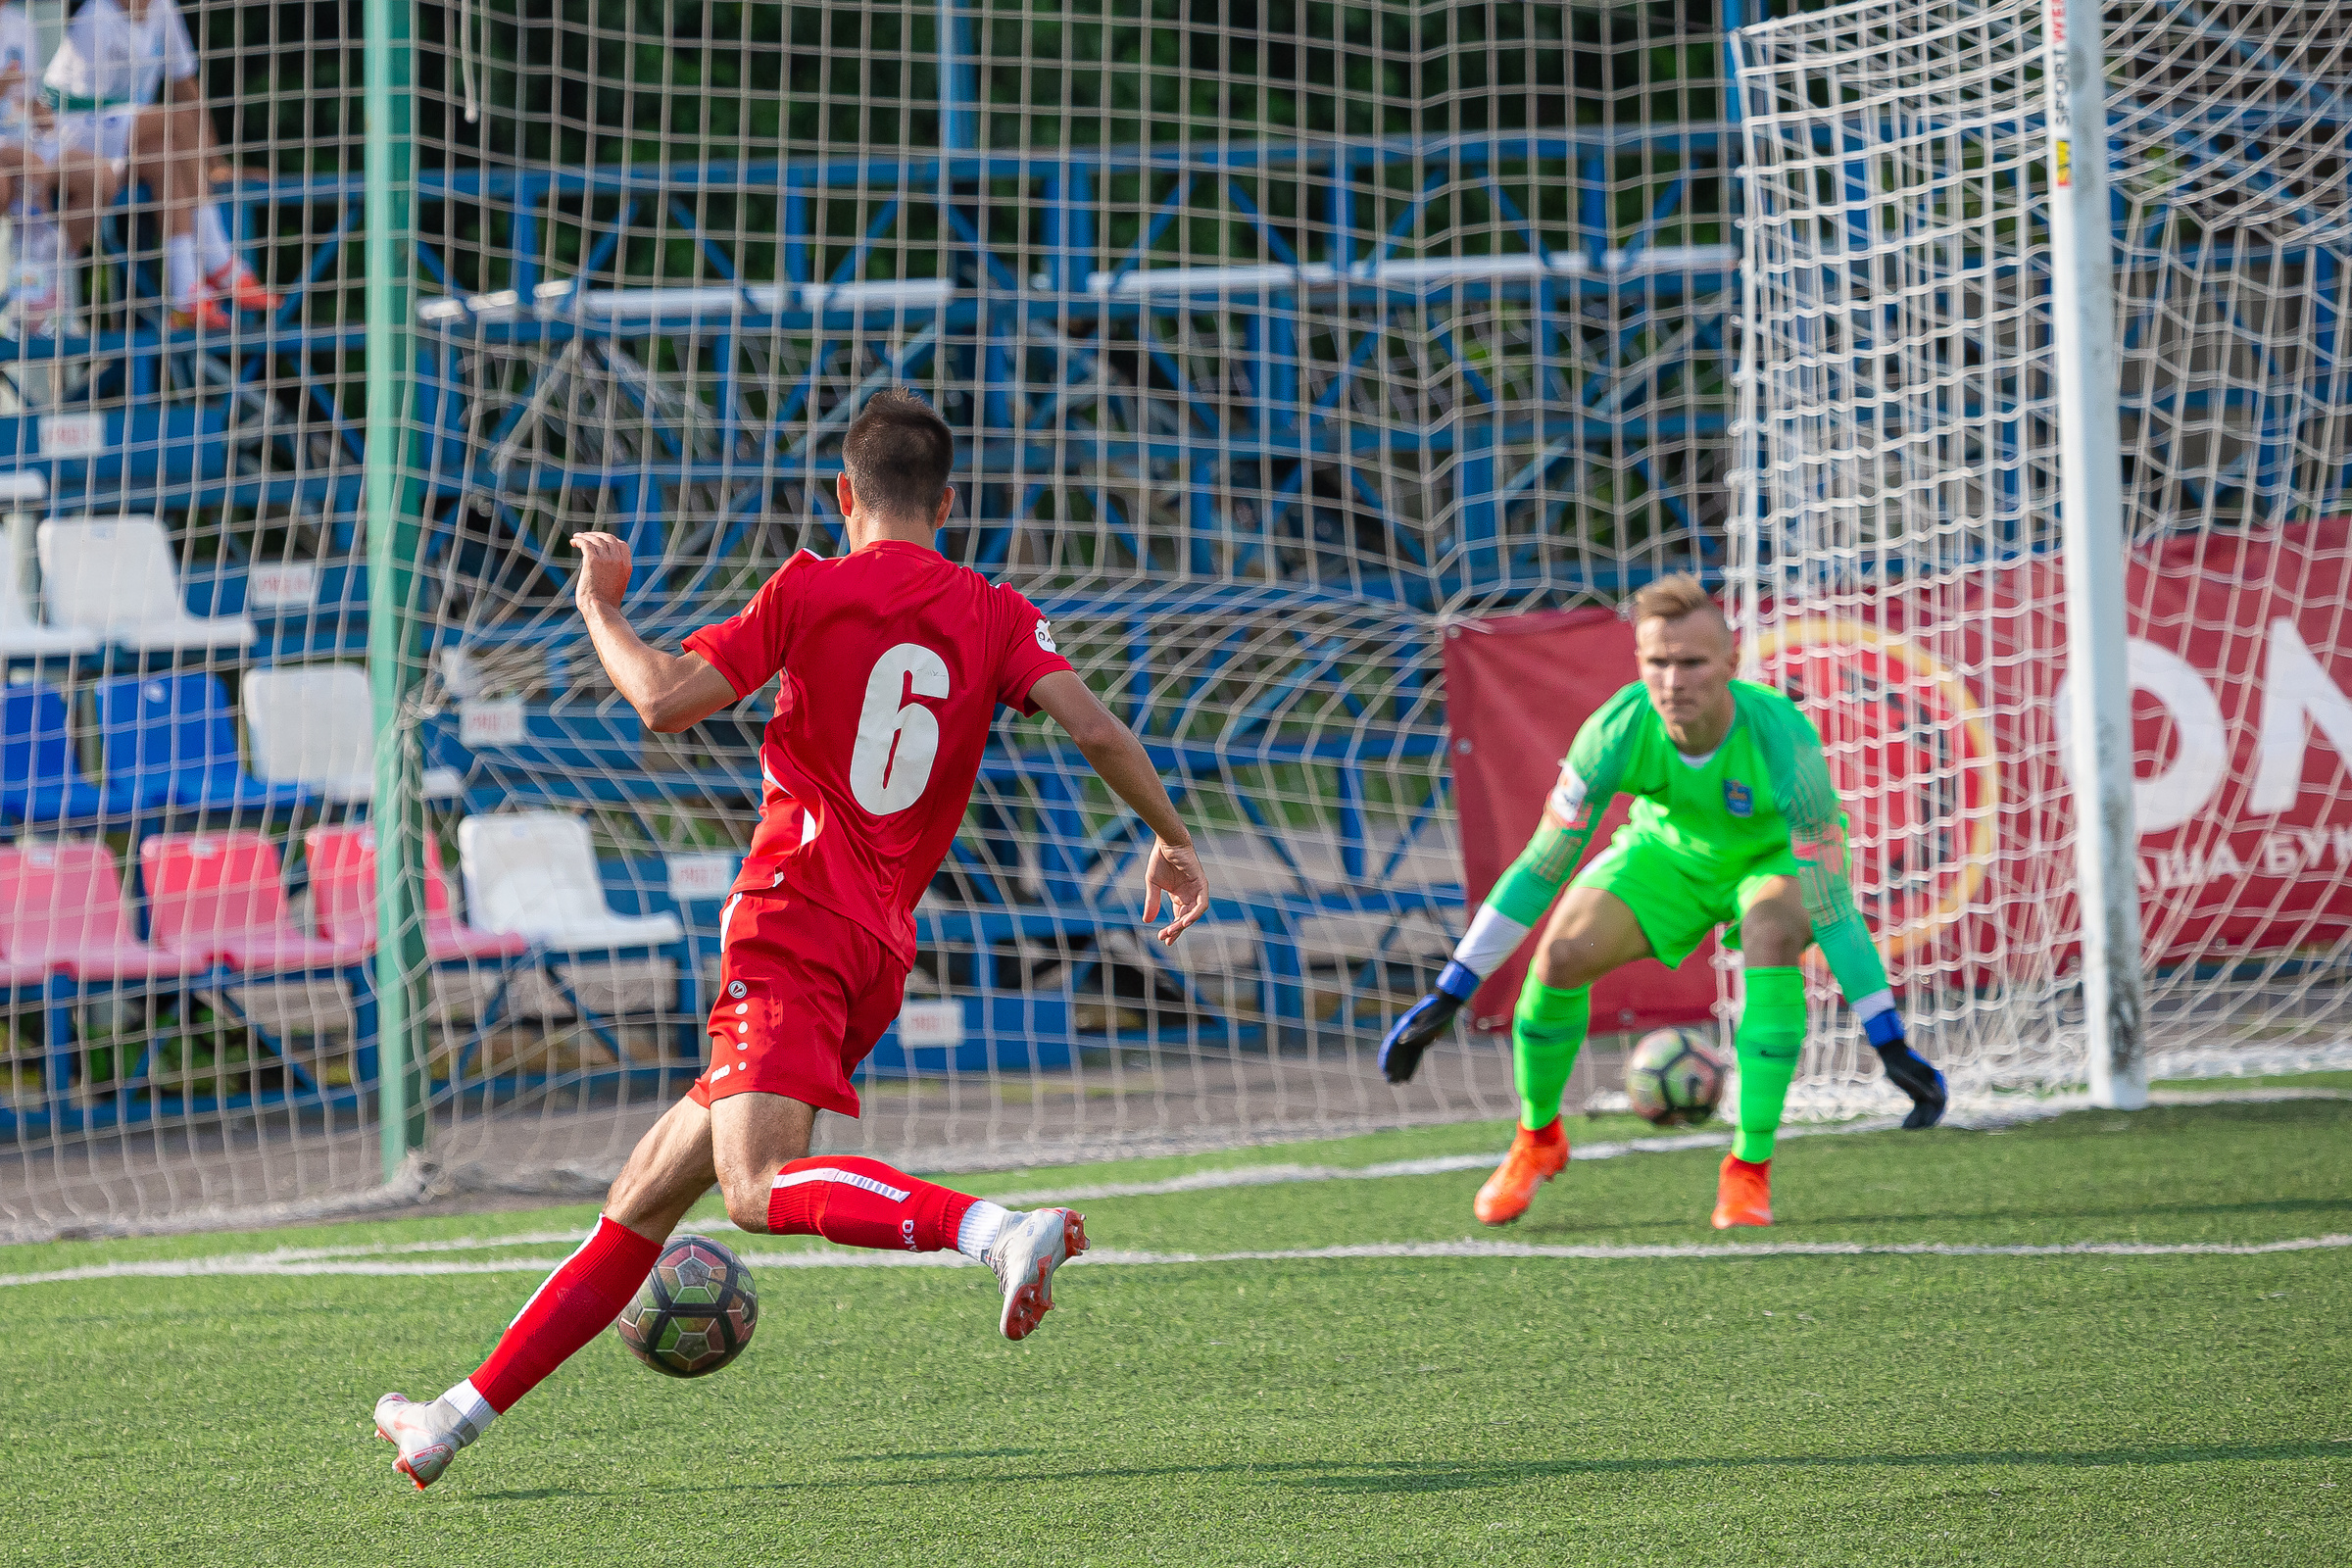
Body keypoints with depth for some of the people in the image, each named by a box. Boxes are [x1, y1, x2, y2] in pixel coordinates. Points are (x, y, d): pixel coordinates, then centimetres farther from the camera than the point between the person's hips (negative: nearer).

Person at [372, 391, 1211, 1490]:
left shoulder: (811, 591, 0)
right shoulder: (994, 617, 10)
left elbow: (664, 702, -5)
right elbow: (1094, 727, -3)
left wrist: (602, 610, 13)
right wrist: (1171, 839, 9)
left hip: (789, 927, -7)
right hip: (880, 953, 7)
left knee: (759, 1185, -28)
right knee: (644, 1197, 12)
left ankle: (999, 1231, -46)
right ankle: (460, 1417, 17)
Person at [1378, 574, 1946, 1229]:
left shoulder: (1781, 738, -38)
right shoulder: (1617, 731, -31)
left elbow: (1831, 906, -35)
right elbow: (1541, 867, -21)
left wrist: (1892, 1046, -37)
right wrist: (1445, 998, -22)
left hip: (1780, 856, -3)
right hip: (1670, 851, 3)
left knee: (1771, 937, -35)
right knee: (1562, 954, -19)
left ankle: (1750, 1167, -22)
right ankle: (1537, 1139, 10)